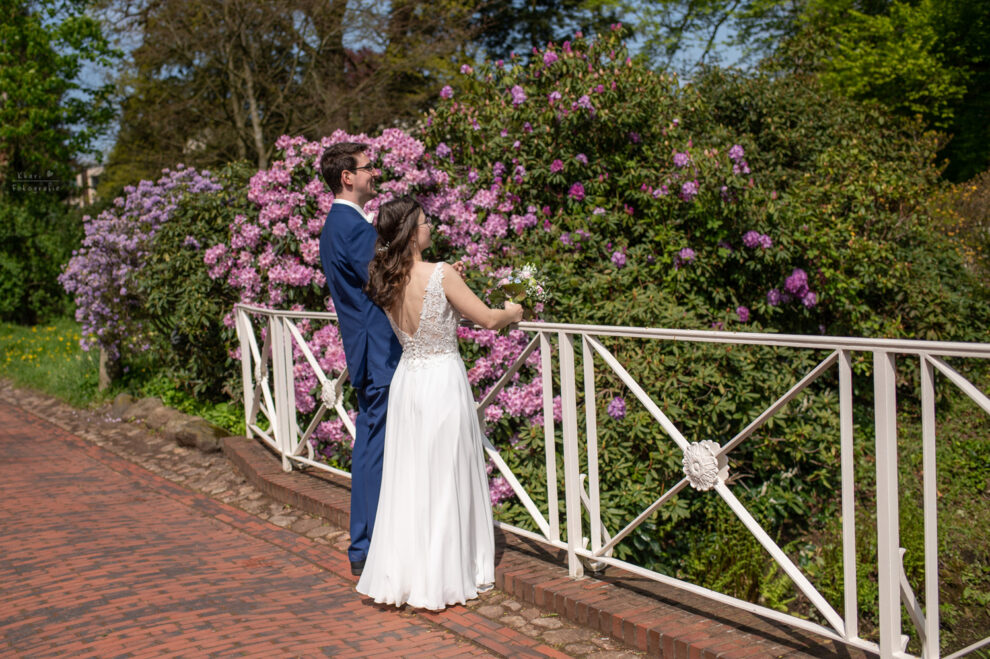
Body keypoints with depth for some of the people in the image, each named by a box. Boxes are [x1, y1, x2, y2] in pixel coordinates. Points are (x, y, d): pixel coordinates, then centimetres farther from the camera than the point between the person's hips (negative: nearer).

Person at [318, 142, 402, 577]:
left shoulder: (335, 225, 17)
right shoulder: (356, 227, -16)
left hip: (366, 353, 11)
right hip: (382, 354, -10)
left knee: (368, 447, 14)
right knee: (379, 450, -5)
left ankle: (363, 546, 23)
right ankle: (370, 549, 1)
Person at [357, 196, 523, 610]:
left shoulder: (385, 281, 2)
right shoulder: (441, 274, -16)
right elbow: (488, 319, -7)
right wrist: (512, 313, 13)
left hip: (406, 379, 6)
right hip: (442, 380, -6)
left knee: (407, 478, 13)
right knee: (445, 479, 4)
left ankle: (400, 575, 19)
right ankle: (441, 577, 13)